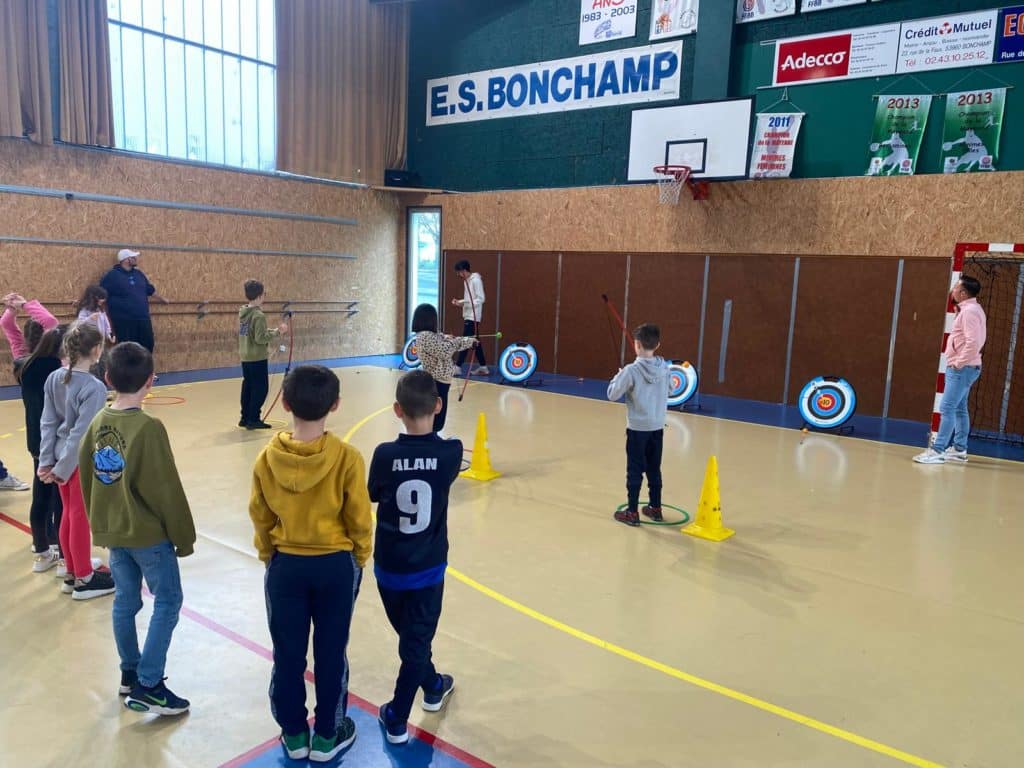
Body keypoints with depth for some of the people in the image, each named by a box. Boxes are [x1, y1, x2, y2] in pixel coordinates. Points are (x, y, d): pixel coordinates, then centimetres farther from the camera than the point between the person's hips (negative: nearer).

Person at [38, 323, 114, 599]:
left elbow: (48, 423, 2)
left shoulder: (54, 378, 0)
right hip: (83, 461, -7)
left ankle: (73, 573, 33)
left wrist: (46, 460, 4)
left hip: (63, 457, 7)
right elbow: (81, 434, -21)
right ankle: (84, 580, 21)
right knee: (81, 519, 6)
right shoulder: (94, 387, -21)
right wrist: (62, 468, -14)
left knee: (69, 516, 18)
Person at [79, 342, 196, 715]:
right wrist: (183, 536, -8)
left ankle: (130, 674, 30)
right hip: (148, 532, -7)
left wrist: (98, 520, 22)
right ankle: (147, 686, 5)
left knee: (125, 601, 17)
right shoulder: (148, 428, -21)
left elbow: (86, 477, 10)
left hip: (112, 531, 7)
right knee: (167, 601, 4)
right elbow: (167, 490, -17)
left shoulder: (98, 422, 0)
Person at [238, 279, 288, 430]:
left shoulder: (243, 312, 8)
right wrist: (277, 332, -13)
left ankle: (245, 418, 20)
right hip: (258, 358, -8)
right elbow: (261, 338, -21)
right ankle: (254, 420, 0)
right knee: (260, 388, -1)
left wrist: (274, 330, 11)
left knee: (247, 387, 14)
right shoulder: (258, 315, -18)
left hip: (245, 357, 8)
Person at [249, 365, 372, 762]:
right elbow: (359, 519, -11)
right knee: (331, 652, 15)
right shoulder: (346, 458, -19)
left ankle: (294, 733, 33)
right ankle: (327, 734, 30)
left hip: (285, 565, 2)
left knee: (288, 653, 18)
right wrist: (359, 559, 7)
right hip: (335, 565, -1)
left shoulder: (268, 457, -12)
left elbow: (260, 517, -1)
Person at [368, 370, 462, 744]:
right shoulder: (451, 452, -16)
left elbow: (373, 496, 1)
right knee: (416, 639, 16)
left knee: (410, 633, 22)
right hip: (428, 566, 0)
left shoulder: (385, 454, -17)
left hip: (389, 564, 1)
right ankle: (397, 719, 30)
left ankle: (433, 686, 39)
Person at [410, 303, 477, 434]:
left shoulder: (433, 336, 12)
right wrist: (452, 340, -5)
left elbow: (451, 344, 23)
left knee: (436, 422, 15)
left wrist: (471, 341, 28)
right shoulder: (425, 336, -19)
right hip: (435, 384, -10)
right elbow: (446, 351, -23)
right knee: (435, 423, -8)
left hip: (437, 383, 10)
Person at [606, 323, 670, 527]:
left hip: (637, 428, -5)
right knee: (654, 470, 16)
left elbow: (612, 394, -13)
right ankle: (655, 508, 26)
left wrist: (618, 377, 4)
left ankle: (632, 512, 10)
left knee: (635, 471, 4)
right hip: (657, 427, 5)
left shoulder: (631, 370, -18)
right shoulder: (665, 368, -2)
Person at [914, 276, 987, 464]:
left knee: (947, 409, -12)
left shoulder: (970, 311, -17)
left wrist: (959, 363, -19)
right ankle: (959, 449, 20)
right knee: (959, 409, 14)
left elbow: (973, 342, -24)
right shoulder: (970, 309, 15)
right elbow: (973, 339, 21)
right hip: (963, 367, 11)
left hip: (962, 368, -11)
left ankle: (937, 451, -13)